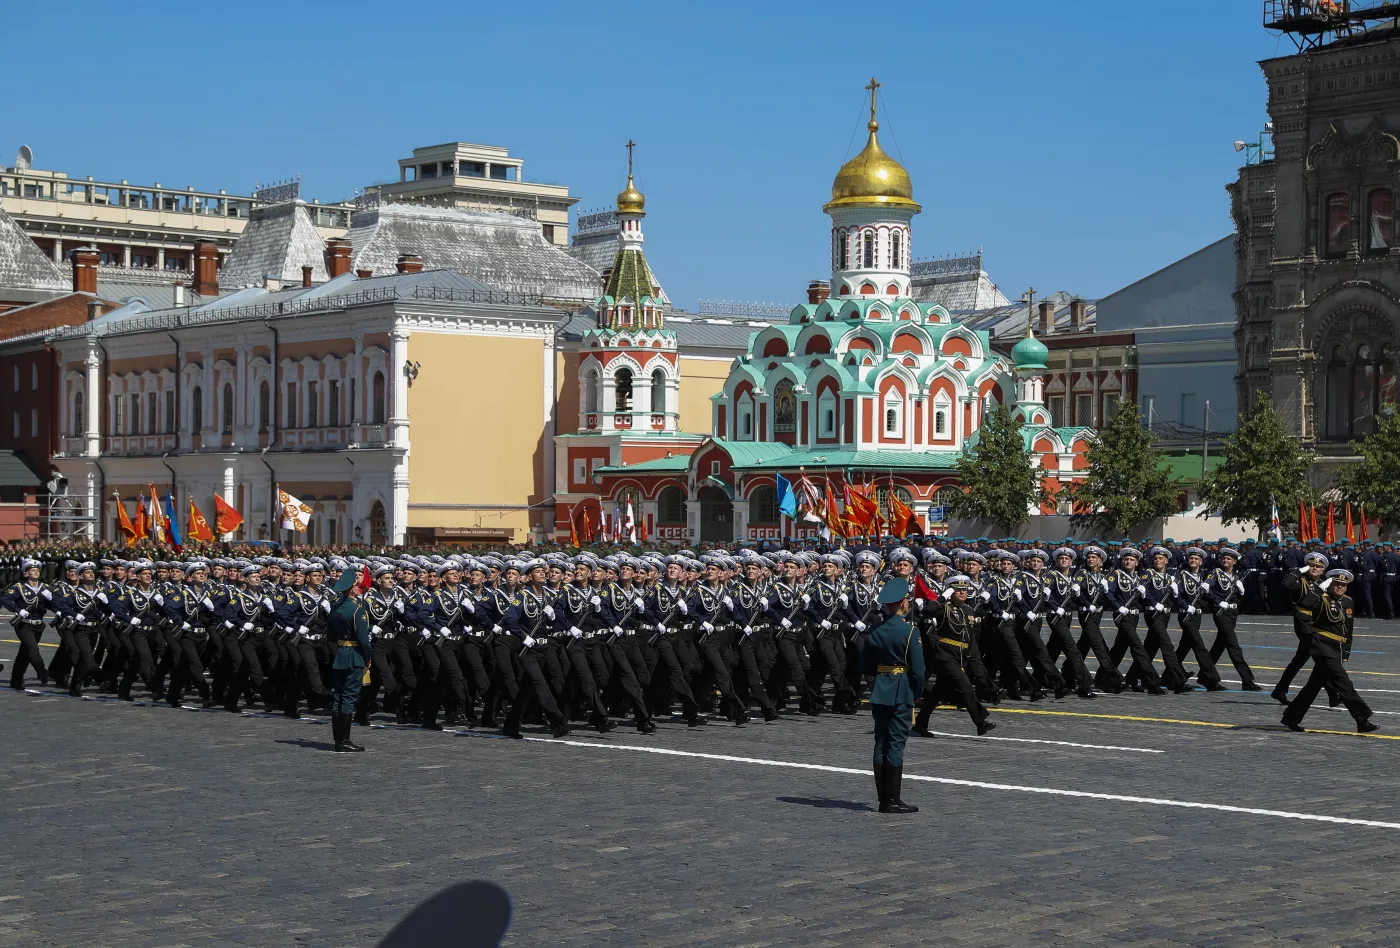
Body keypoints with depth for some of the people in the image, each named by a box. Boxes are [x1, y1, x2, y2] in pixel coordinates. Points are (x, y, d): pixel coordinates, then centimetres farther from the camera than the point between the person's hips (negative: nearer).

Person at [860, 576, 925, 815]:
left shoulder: (874, 632, 4)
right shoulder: (909, 632, -12)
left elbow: (865, 666, 8)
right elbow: (918, 668, -12)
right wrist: (917, 693, 1)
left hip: (879, 693, 5)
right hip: (902, 694, -5)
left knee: (881, 743, 9)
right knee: (896, 744, -3)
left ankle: (884, 799, 12)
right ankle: (893, 801, -2)